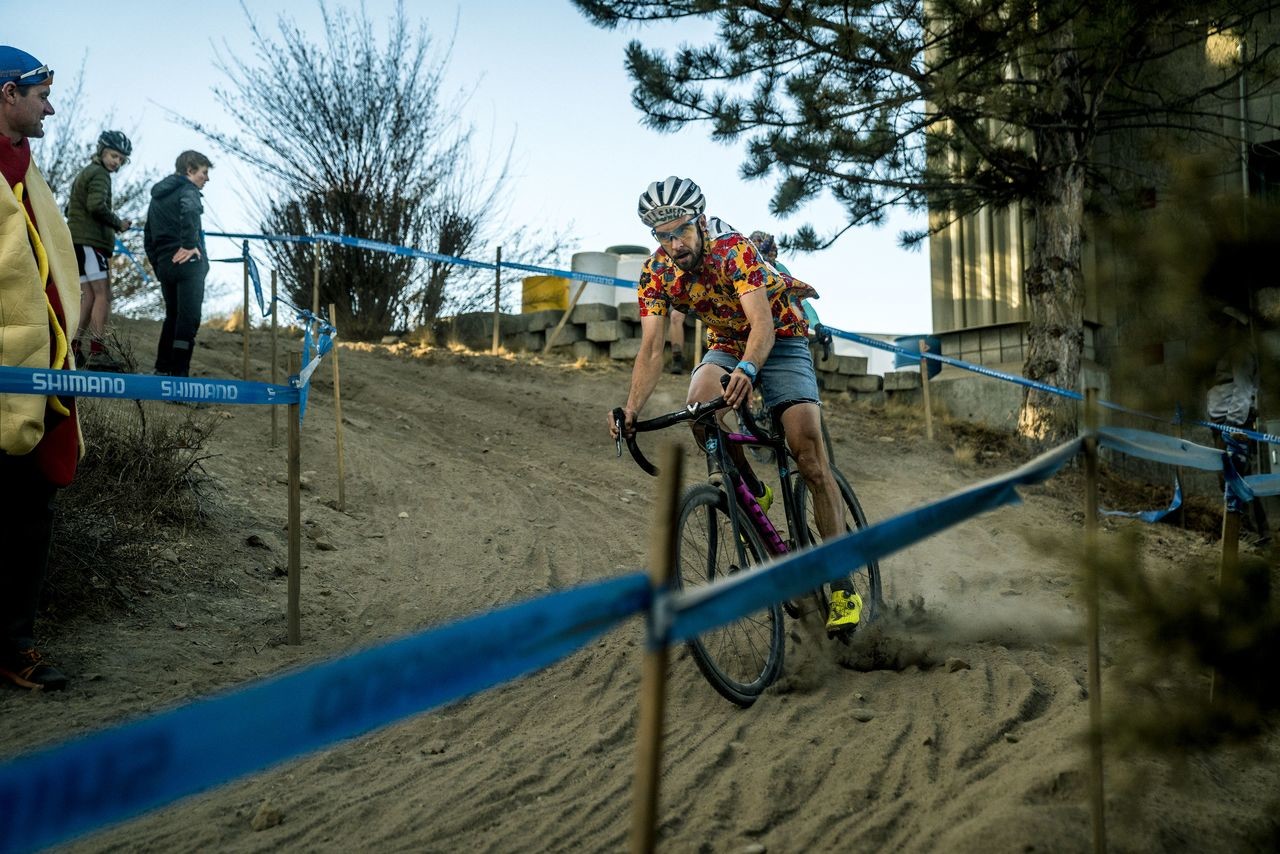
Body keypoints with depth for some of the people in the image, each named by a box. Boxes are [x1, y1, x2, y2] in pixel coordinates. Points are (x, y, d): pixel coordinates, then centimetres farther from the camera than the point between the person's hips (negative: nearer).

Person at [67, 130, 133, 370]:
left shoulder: (84, 174, 26)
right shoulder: (99, 174, -6)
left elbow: (70, 209, 30)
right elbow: (96, 205, -23)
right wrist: (118, 224, -10)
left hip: (77, 241, 10)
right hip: (90, 241, -10)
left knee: (89, 296, 9)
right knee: (102, 295, -13)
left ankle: (73, 349, 7)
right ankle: (97, 352, -19)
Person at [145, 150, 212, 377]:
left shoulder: (158, 195, 23)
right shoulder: (187, 189, -4)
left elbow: (149, 238, 25)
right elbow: (189, 210, -30)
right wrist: (189, 244, -25)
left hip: (164, 264, 8)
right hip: (187, 262, -8)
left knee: (172, 316, 18)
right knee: (189, 319, -7)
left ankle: (162, 370, 19)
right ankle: (179, 373, -11)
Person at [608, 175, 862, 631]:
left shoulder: (733, 249, -30)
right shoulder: (655, 273, -16)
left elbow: (762, 323, -41)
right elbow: (652, 348, -20)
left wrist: (746, 370, -62)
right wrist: (631, 409, -36)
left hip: (780, 337, -4)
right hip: (726, 342, 4)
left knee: (811, 458, -17)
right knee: (700, 404, -31)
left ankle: (843, 587, -13)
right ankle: (751, 492, -5)